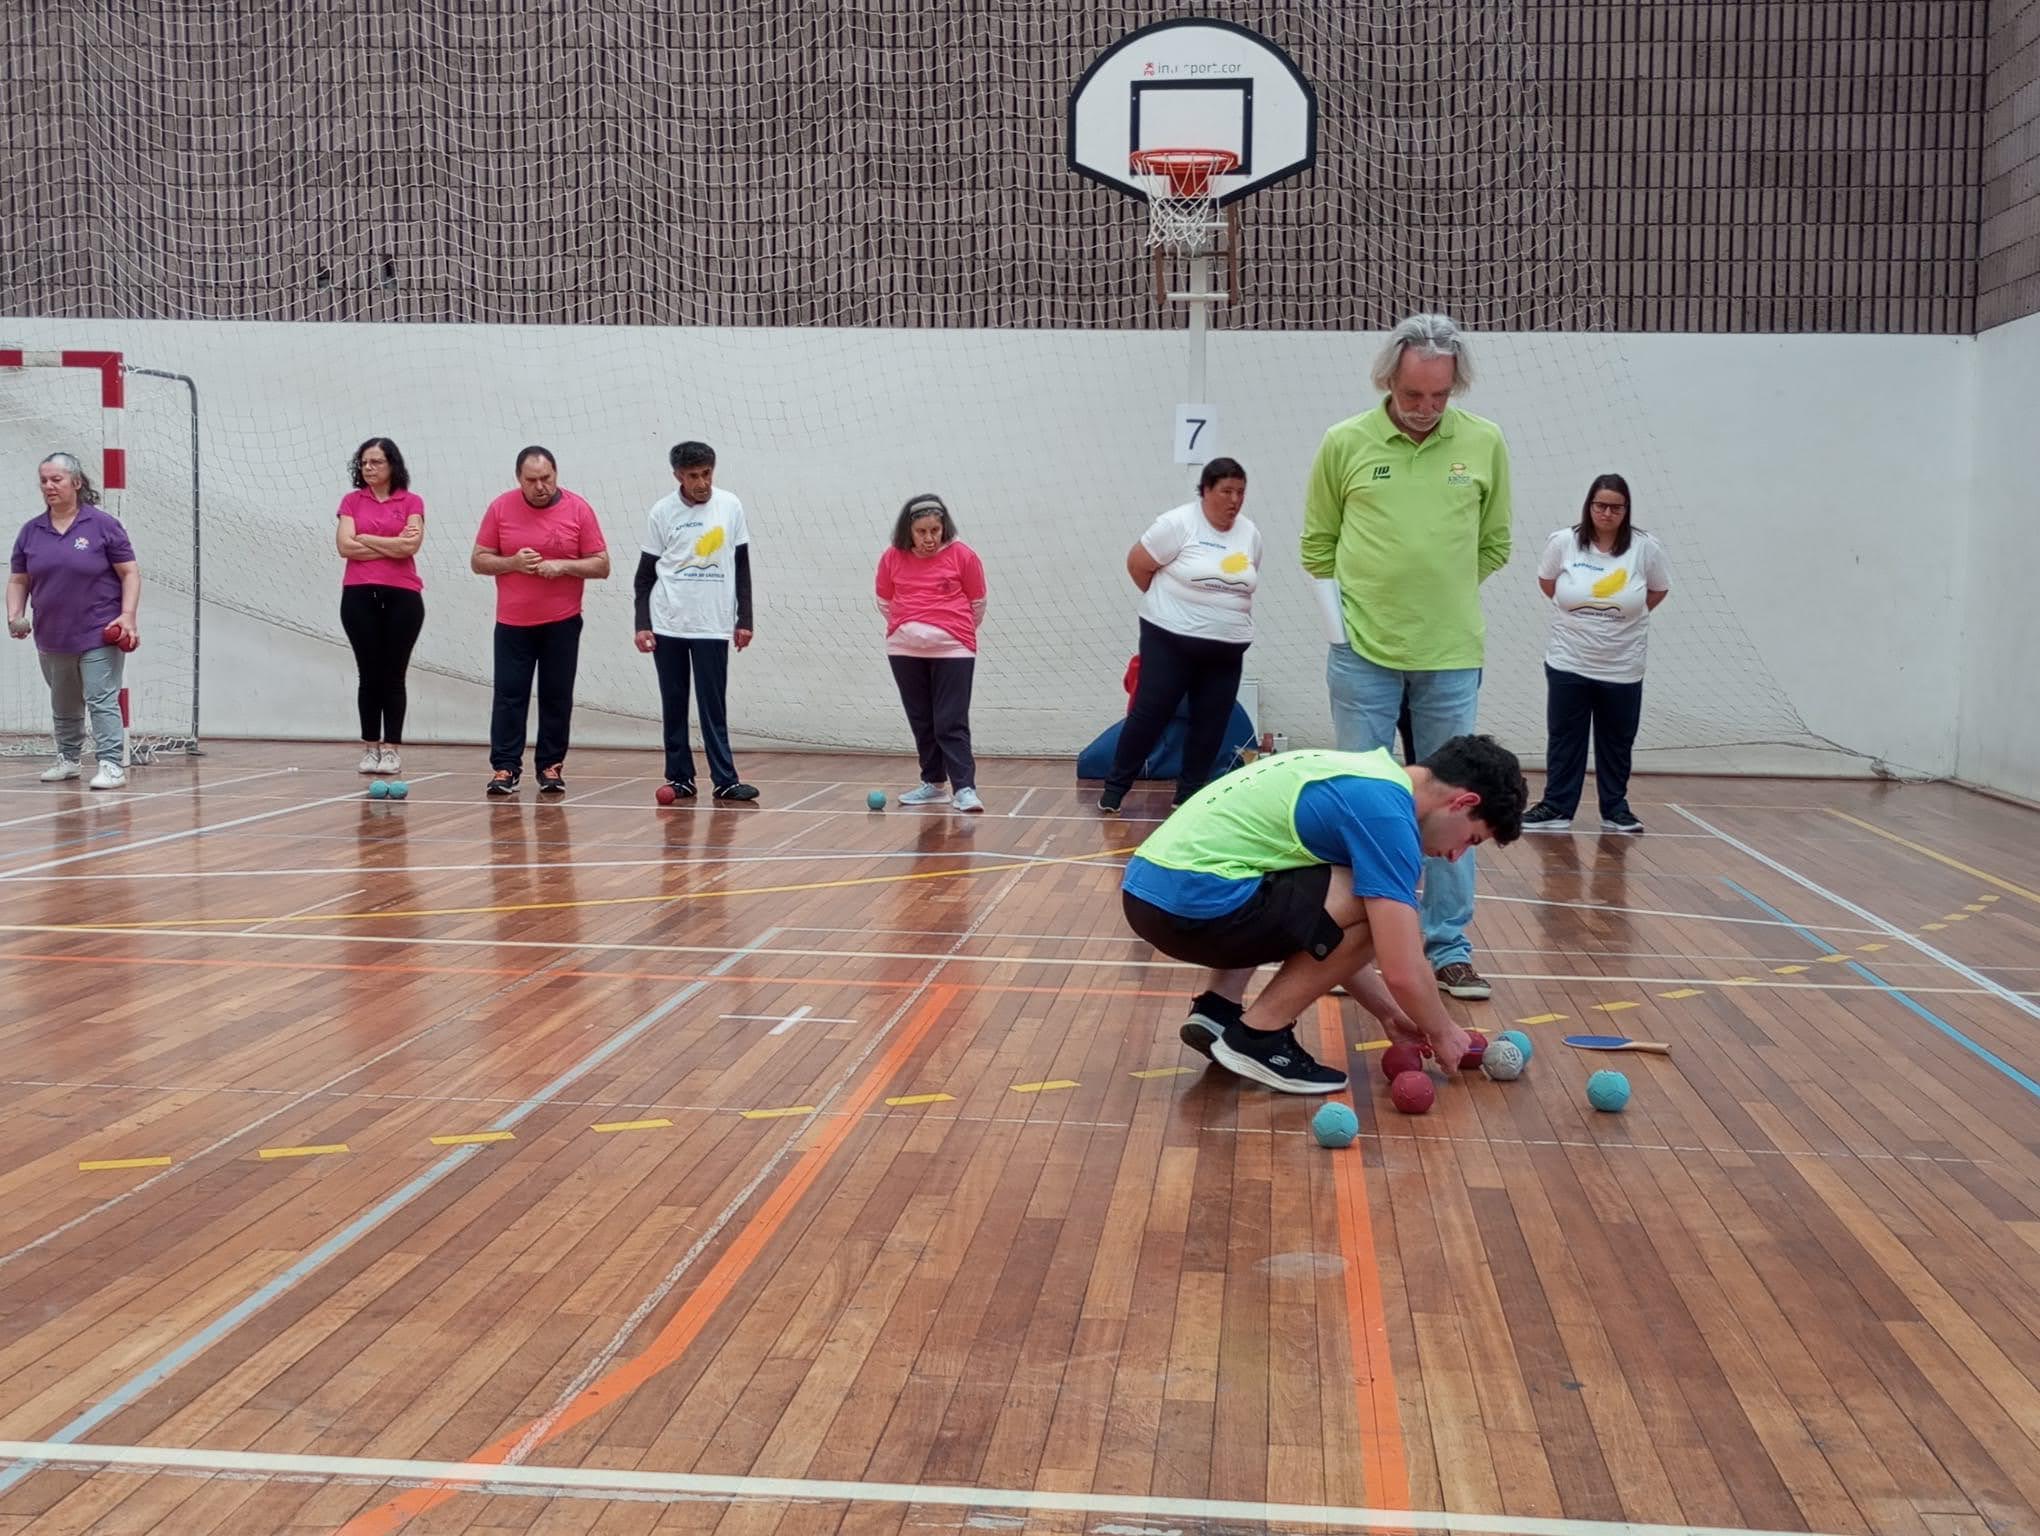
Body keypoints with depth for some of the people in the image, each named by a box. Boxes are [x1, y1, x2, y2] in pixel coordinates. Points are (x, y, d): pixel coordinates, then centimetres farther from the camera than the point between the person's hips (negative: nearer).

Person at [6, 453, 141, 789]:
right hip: (52, 638, 5)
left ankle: (111, 764, -10)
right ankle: (68, 759, 32)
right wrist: (15, 616, -4)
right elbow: (18, 581, 13)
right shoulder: (30, 531, 7)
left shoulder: (103, 524, -5)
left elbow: (130, 573, -4)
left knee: (102, 700, -11)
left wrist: (127, 615, -15)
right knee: (63, 706, 17)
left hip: (99, 635, -5)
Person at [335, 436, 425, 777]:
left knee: (393, 674, 2)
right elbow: (346, 546, -4)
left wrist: (366, 538, -4)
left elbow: (410, 546, -10)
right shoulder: (352, 501, 8)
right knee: (369, 674, 4)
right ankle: (370, 748, 10)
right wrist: (392, 546, -6)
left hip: (402, 597, -1)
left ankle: (392, 748, 7)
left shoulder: (411, 502, 4)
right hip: (360, 596, 1)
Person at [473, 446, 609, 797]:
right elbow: (478, 561, 3)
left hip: (562, 623, 0)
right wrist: (512, 562, -15)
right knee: (509, 696, -1)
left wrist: (563, 565, -17)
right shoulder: (500, 508, 0)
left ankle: (551, 767, 13)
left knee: (557, 697, 4)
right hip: (512, 623, 1)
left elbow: (601, 565, -1)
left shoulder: (578, 509, -3)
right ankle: (505, 768, 3)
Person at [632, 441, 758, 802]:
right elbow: (645, 574, 4)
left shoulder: (730, 506, 2)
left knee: (714, 706, -2)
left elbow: (742, 567, 8)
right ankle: (680, 777, 12)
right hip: (667, 624, 0)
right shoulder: (662, 511, 0)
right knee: (674, 704, 5)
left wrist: (744, 619, 3)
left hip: (713, 624, 0)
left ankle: (725, 780, -1)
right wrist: (642, 624, -3)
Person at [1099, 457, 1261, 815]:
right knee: (1150, 715, -2)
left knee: (1211, 723, 7)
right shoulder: (1179, 523, -11)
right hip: (1171, 640, -5)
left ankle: (1190, 794, 17)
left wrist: (1225, 610, 14)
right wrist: (1167, 603, 6)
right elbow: (1137, 563, -5)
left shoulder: (1250, 533, 6)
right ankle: (1115, 788, 9)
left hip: (1227, 648, 5)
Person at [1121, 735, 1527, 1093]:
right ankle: (1258, 1036, 0)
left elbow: (1332, 937, 28)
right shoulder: (1386, 810, -10)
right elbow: (1402, 972, -13)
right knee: (1378, 911, -8)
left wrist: (1390, 1015, 29)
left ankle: (1217, 1007, 16)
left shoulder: (1367, 776, 18)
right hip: (1189, 900, -10)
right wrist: (1442, 1033, 7)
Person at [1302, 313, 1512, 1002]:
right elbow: (1317, 547, 5)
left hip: (1452, 659, 1)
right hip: (1363, 657, -1)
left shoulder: (1485, 444, 0)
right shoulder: (1345, 444, -3)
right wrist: (1342, 623, 0)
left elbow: (1493, 546, 11)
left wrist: (1445, 601, 6)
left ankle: (1449, 947, 16)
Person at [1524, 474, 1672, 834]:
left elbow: (1659, 589, 9)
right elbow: (1547, 582, 10)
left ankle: (1615, 809, 22)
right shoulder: (1563, 542, -8)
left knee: (1617, 743, 10)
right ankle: (1556, 807, 15)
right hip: (1568, 664, 0)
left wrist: (1628, 616, 6)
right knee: (1564, 739, 6)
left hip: (1623, 669, 0)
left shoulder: (1646, 548, -8)